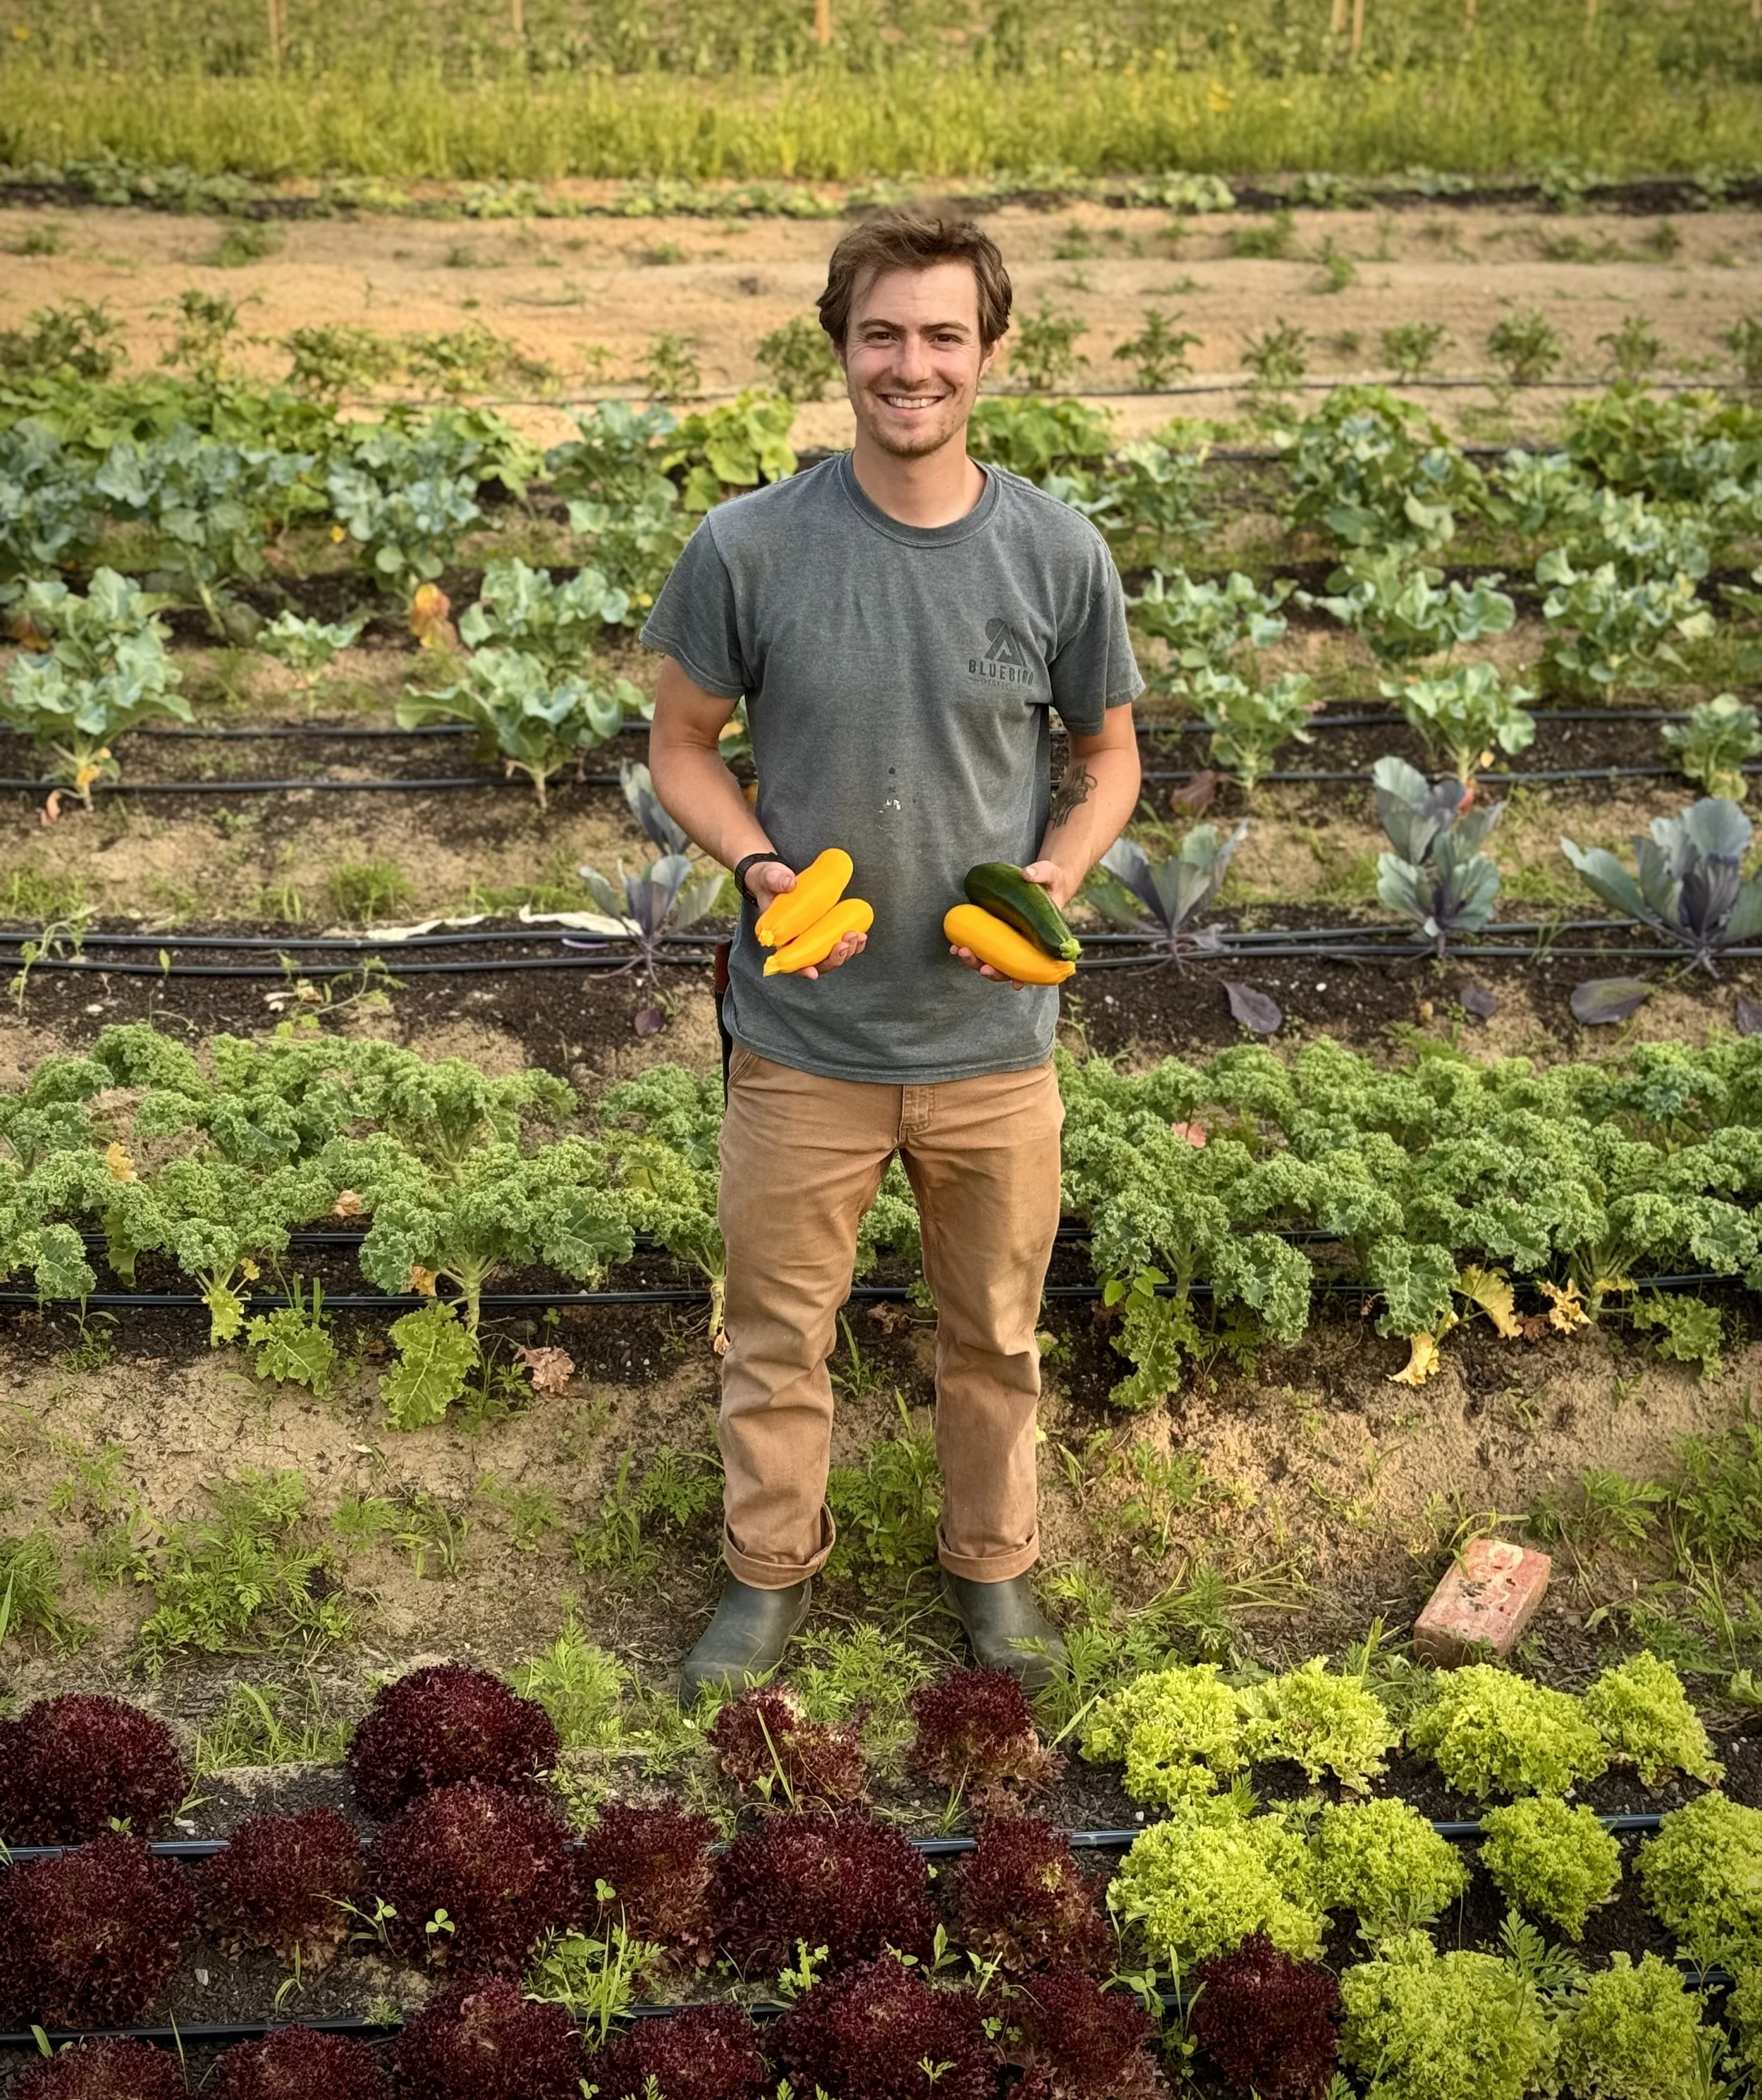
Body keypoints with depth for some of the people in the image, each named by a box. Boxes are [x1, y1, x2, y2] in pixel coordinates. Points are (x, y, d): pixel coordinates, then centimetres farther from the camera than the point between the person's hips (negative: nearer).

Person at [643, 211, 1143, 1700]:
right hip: (803, 1042, -1)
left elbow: (1108, 753, 6)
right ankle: (772, 1569, 40)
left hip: (995, 1039, 1)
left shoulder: (1058, 554, -7)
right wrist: (761, 868, -18)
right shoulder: (749, 547, -11)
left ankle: (994, 1563, 44)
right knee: (779, 1329, 15)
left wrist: (1059, 871, -15)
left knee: (996, 1334, 19)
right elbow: (683, 745, 1)